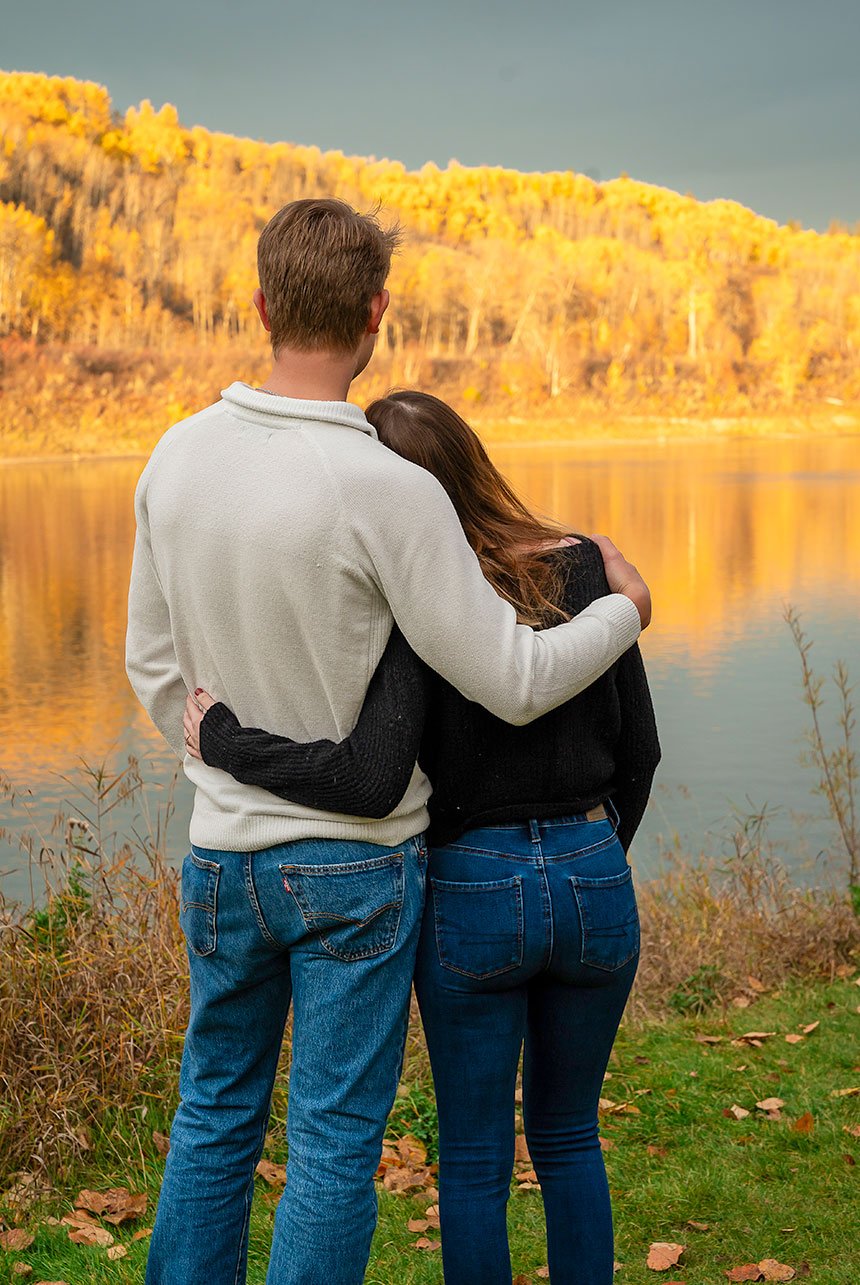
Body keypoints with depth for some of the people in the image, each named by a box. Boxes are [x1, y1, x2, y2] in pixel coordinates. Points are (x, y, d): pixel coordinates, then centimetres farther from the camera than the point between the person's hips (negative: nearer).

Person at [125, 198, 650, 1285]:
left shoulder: (175, 458, -4)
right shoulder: (390, 491, -23)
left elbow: (155, 668, 6)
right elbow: (513, 684, -17)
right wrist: (625, 609, 2)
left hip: (222, 854, 5)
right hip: (356, 864, -5)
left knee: (216, 1112, 20)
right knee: (333, 1140, 7)